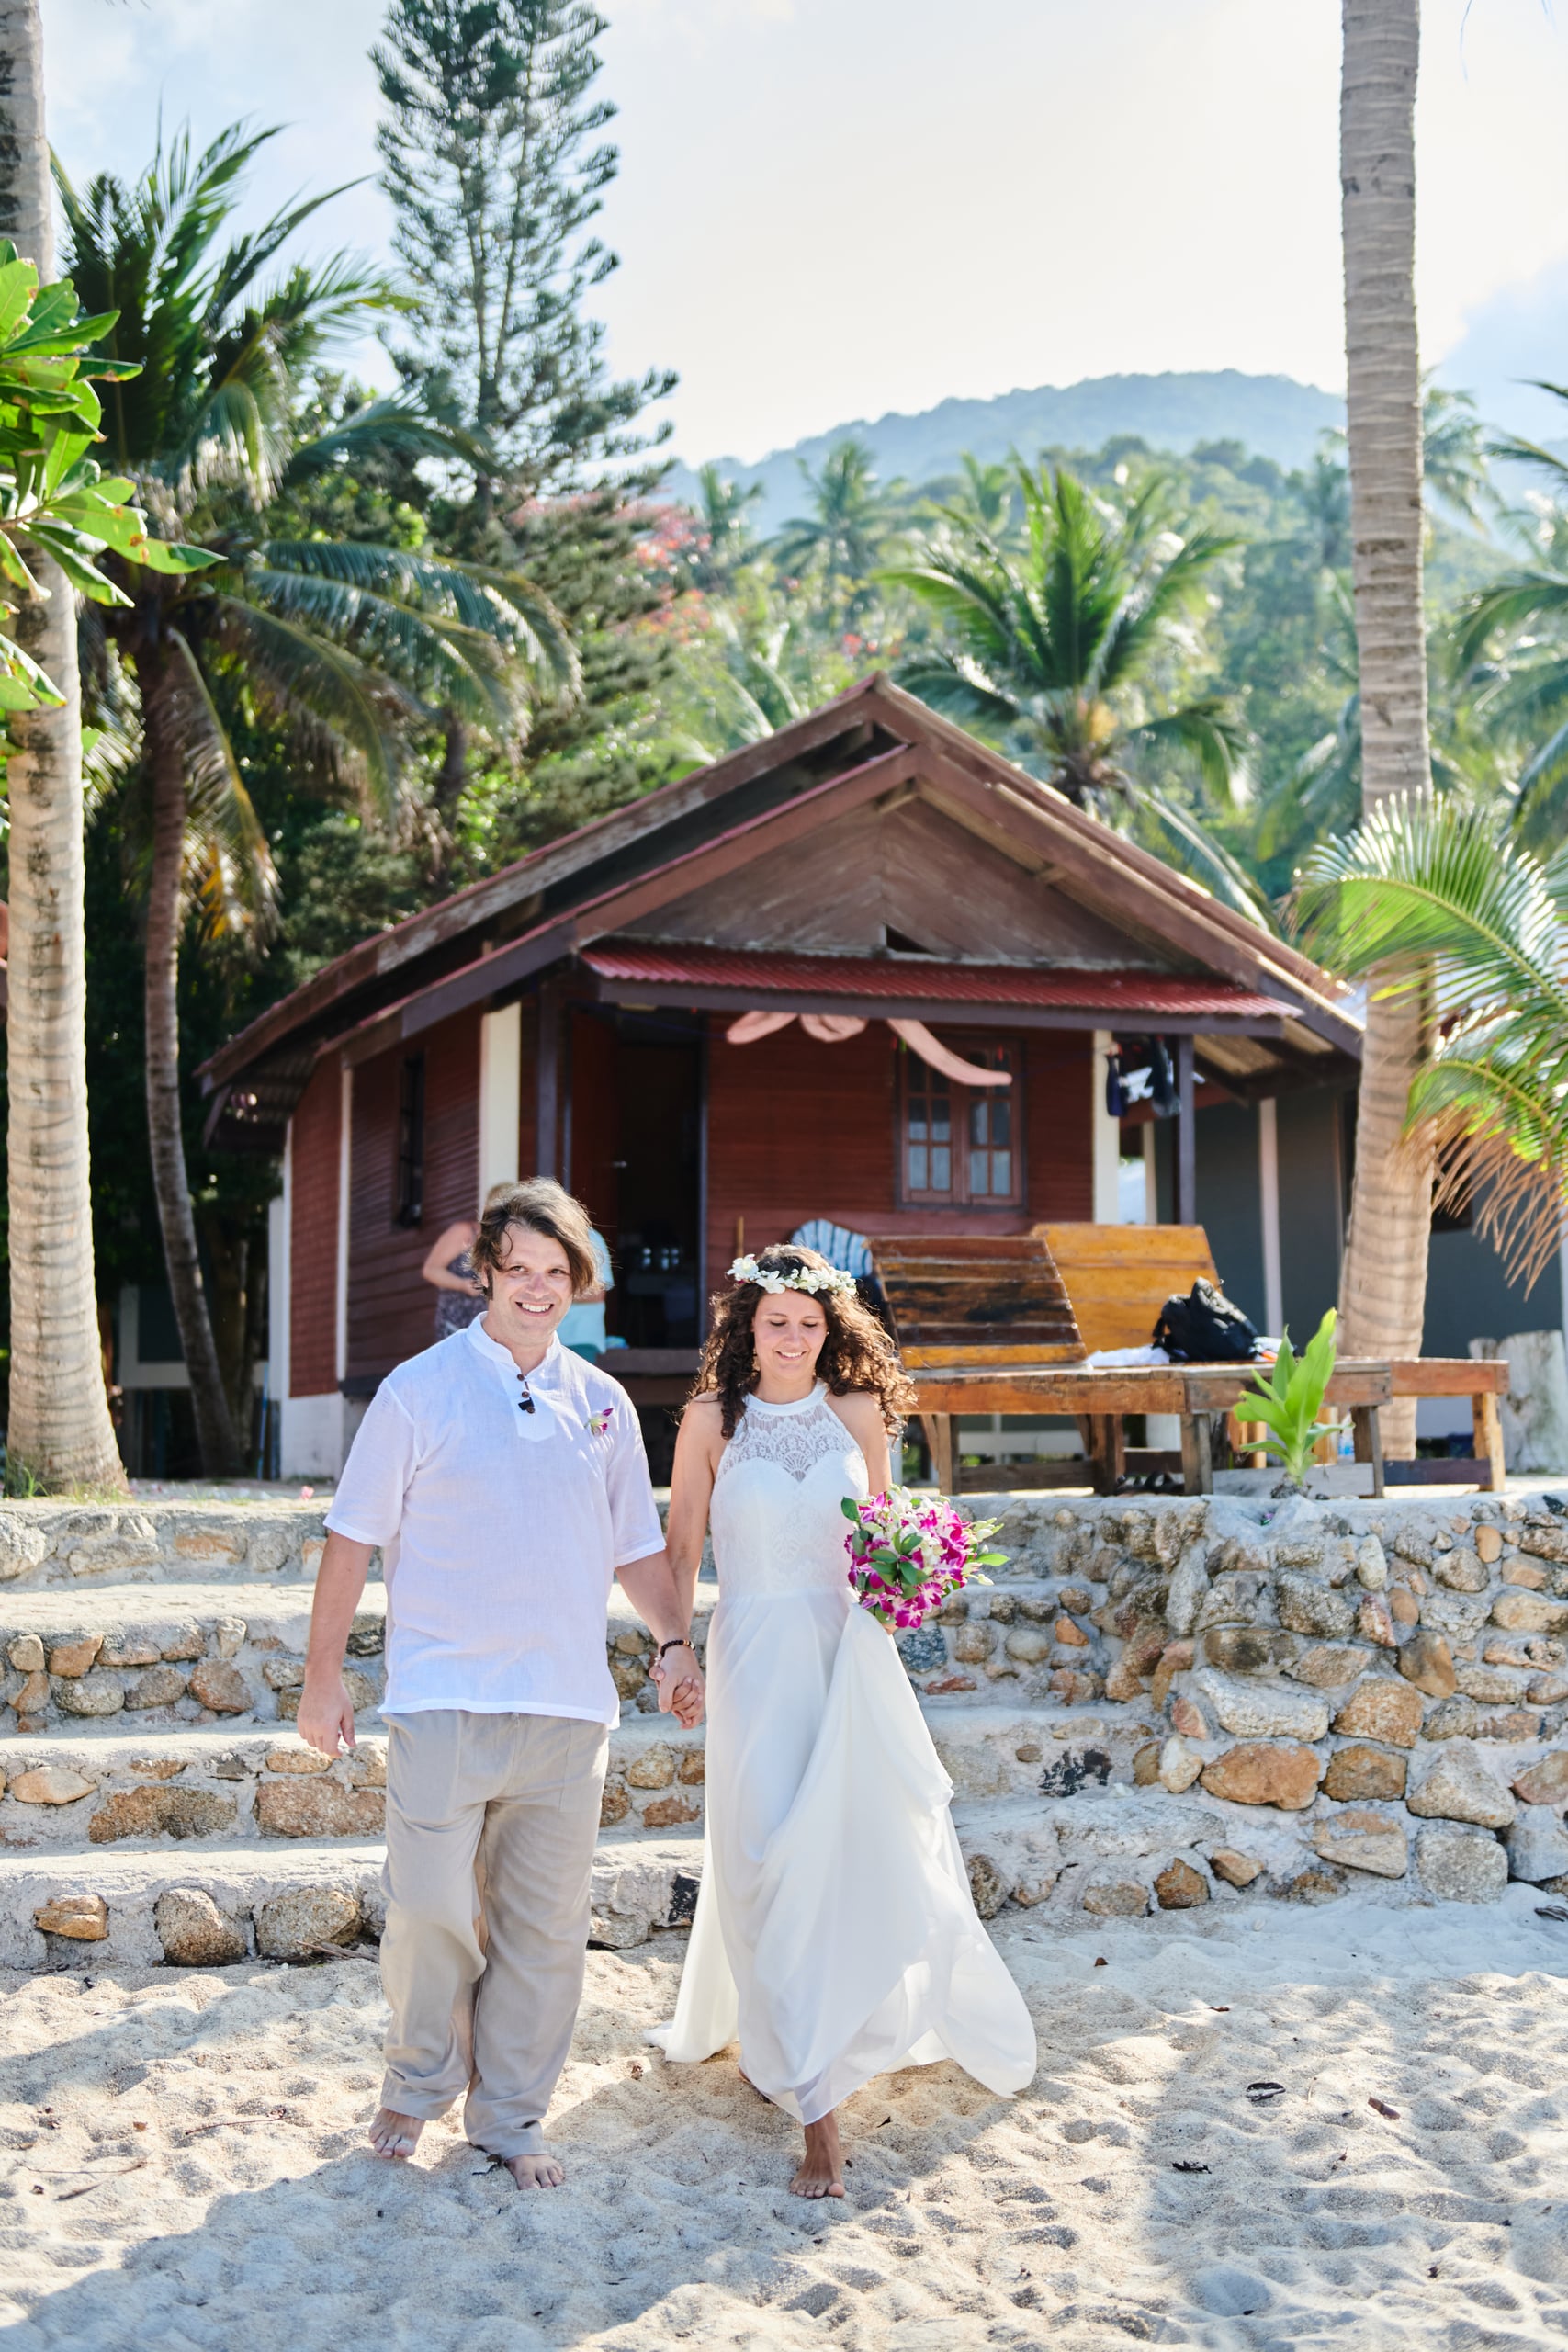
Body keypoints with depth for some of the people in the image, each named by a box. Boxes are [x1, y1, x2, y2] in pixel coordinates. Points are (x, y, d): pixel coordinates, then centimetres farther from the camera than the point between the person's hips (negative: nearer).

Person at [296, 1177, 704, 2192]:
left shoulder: (603, 1403, 9)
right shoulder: (420, 1391, -1)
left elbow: (636, 1543, 18)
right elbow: (355, 1537, 1)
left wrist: (674, 1641, 6)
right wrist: (324, 1674, -1)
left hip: (568, 1707, 3)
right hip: (444, 1699, -3)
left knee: (549, 1925, 8)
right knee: (432, 1908, -3)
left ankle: (511, 2117, 24)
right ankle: (419, 2083, 24)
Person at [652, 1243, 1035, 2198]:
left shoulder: (859, 1412, 4)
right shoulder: (713, 1419, -3)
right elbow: (681, 1547, 1)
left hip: (852, 1647, 3)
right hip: (758, 1650, -3)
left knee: (883, 1841, 9)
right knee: (774, 1863, -4)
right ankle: (815, 2104, 3)